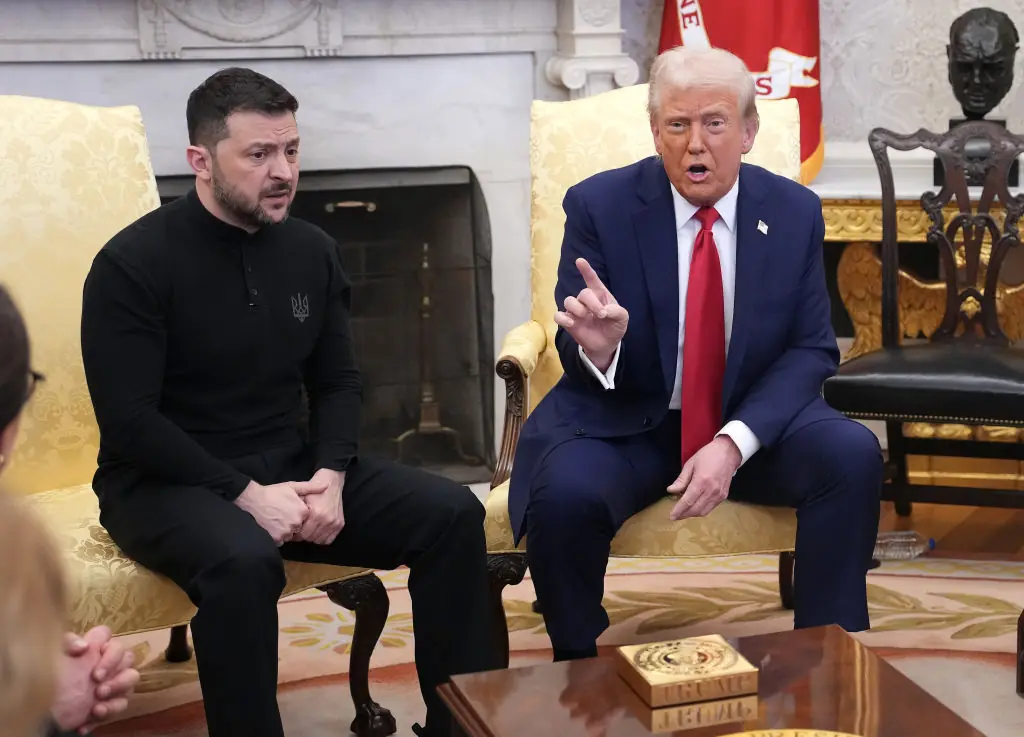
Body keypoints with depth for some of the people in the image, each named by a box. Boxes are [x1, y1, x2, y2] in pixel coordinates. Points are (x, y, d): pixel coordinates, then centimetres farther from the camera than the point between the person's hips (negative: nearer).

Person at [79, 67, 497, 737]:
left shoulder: (312, 249, 6)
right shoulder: (134, 263, -12)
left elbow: (338, 382, 10)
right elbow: (129, 420, -16)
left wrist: (330, 474, -10)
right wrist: (244, 494, -22)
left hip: (292, 469, 6)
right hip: (167, 483, -5)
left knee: (452, 512, -13)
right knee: (244, 561, -39)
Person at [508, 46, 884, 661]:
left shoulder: (795, 212, -3)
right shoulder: (599, 205, -9)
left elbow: (811, 351, -4)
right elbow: (578, 356, -7)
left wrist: (733, 443, -22)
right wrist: (598, 346, -35)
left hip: (751, 421, 2)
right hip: (626, 423, -2)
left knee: (853, 455, -25)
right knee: (564, 494, -32)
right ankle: (580, 673, -4)